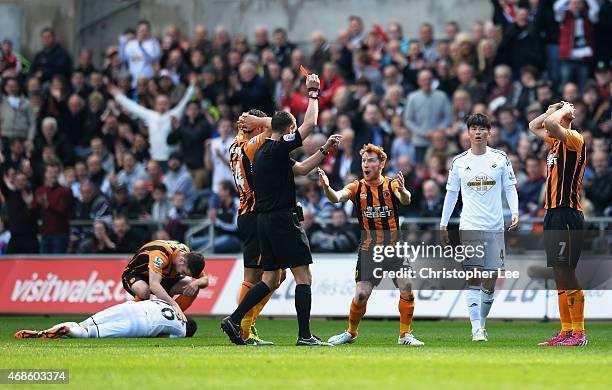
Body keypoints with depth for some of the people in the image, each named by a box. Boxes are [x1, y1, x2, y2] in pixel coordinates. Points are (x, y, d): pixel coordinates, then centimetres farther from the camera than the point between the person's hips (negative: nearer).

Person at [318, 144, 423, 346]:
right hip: (368, 249, 0)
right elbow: (337, 197, -17)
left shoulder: (391, 185, -1)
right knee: (361, 294, -8)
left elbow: (406, 200, -20)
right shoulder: (357, 188, 1)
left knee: (406, 288, -14)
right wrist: (326, 188, -40)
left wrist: (402, 191, -44)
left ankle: (405, 335, 0)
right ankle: (351, 333, 16)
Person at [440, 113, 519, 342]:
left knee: (491, 279, 3)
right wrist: (443, 224, 11)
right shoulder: (459, 162, 6)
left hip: (495, 226, 1)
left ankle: (481, 324, 19)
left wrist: (515, 212, -7)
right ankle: (476, 329, -17)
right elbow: (451, 193, 13)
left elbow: (510, 188, 9)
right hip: (469, 226, -1)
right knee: (473, 278, -12)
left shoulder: (500, 159, 5)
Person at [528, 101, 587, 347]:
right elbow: (534, 126, 33)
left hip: (567, 215, -9)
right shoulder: (555, 141, 16)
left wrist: (565, 110, -7)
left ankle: (579, 334, -9)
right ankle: (566, 332, 13)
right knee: (559, 276, 9)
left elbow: (550, 123, -26)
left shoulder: (575, 139, -9)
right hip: (553, 214, 9)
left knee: (566, 275, -11)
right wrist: (554, 109, 20)